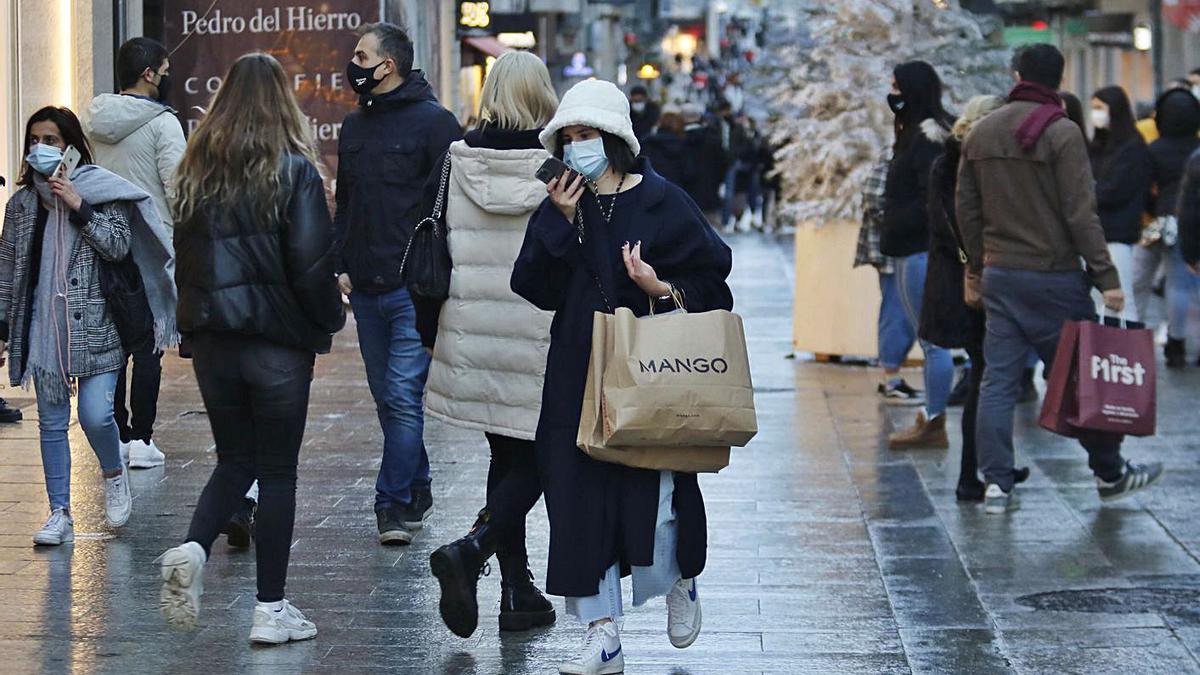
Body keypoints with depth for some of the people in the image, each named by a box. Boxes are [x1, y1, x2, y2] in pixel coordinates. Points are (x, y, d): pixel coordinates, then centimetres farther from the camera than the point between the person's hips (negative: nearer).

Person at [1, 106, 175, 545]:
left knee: (95, 414, -11)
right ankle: (60, 514, 10)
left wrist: (78, 208, -15)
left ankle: (114, 476, 20)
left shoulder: (100, 192, 0)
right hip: (43, 327, 4)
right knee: (52, 422, 4)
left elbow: (118, 246, -9)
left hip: (94, 326, -4)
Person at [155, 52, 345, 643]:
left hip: (212, 341, 4)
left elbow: (184, 252, 10)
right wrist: (329, 319, 3)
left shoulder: (198, 169, 5)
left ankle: (191, 549, -10)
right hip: (278, 342, -4)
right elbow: (311, 262, -13)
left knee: (234, 459, 17)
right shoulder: (293, 170, -10)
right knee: (277, 471, 5)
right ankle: (271, 610, 7)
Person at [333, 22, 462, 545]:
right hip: (366, 288, 8)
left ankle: (393, 503, -8)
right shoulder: (354, 127, 15)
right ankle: (417, 493, 22)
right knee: (387, 398, 12)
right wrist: (341, 265, 11)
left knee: (403, 395, -11)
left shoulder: (434, 123, -6)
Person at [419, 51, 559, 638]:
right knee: (533, 461, 4)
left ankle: (518, 592, 16)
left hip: (472, 341, 4)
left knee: (506, 459, 16)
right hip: (543, 345, -4)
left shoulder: (456, 162, 1)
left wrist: (429, 335, 14)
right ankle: (470, 551, -19)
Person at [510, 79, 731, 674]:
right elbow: (533, 288, -1)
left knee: (653, 499, -6)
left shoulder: (662, 203, -3)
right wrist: (560, 223, -10)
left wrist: (661, 288, -19)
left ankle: (680, 580, 28)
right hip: (578, 378, 4)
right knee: (580, 499, 0)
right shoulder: (559, 207, 8)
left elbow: (710, 280, -2)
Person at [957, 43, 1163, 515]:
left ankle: (996, 483, 1)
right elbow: (1081, 213, -15)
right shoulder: (1062, 133, -11)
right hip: (1053, 276, -5)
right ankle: (1109, 474, 18)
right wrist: (1106, 276, -12)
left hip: (999, 276, 5)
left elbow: (966, 210, 12)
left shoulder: (980, 134, 8)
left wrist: (975, 270, 21)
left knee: (998, 380, 5)